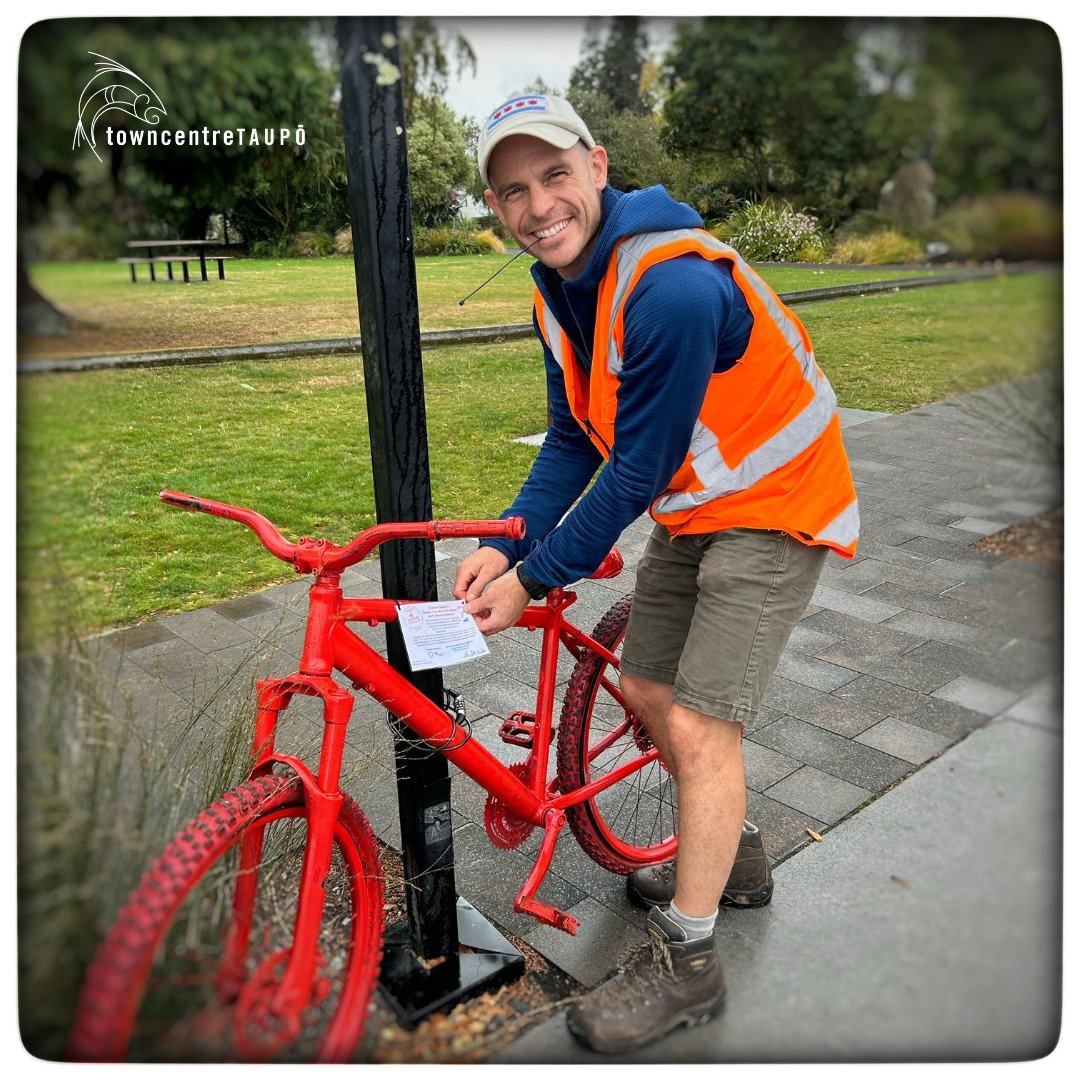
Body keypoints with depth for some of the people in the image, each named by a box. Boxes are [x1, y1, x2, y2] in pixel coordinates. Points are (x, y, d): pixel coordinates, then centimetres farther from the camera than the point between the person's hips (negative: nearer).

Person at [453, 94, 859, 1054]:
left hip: (771, 509, -9)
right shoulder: (559, 291, -1)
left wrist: (535, 578, -18)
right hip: (690, 509, 9)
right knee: (647, 692, 13)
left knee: (699, 726, -9)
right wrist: (505, 544, -9)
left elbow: (639, 468, -26)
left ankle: (688, 963, 10)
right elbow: (574, 440, 3)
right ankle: (732, 854, 37)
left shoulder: (672, 286, -30)